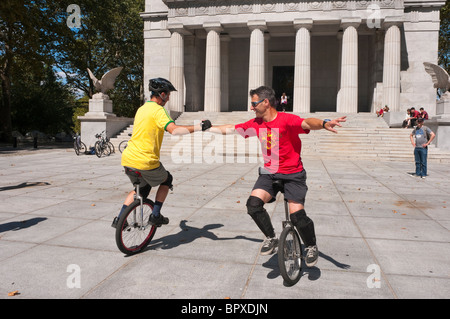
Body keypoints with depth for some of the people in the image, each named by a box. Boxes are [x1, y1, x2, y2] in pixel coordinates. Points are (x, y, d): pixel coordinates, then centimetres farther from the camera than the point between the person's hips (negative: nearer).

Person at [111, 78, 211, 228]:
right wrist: (199, 127, -23)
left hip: (128, 158, 8)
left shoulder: (142, 108, 16)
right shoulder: (158, 110, -11)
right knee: (167, 180, 20)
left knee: (141, 188, 28)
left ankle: (119, 219, 21)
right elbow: (174, 130, -25)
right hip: (145, 161, -8)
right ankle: (155, 215, 17)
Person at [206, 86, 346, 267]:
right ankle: (271, 238, 6)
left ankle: (311, 246, 16)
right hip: (269, 173, 5)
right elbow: (229, 129, 15)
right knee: (253, 204, -19)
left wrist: (323, 123, -57)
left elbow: (307, 123, -35)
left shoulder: (286, 120, -15)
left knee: (297, 214, -15)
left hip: (293, 174, -5)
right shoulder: (256, 124, 4)